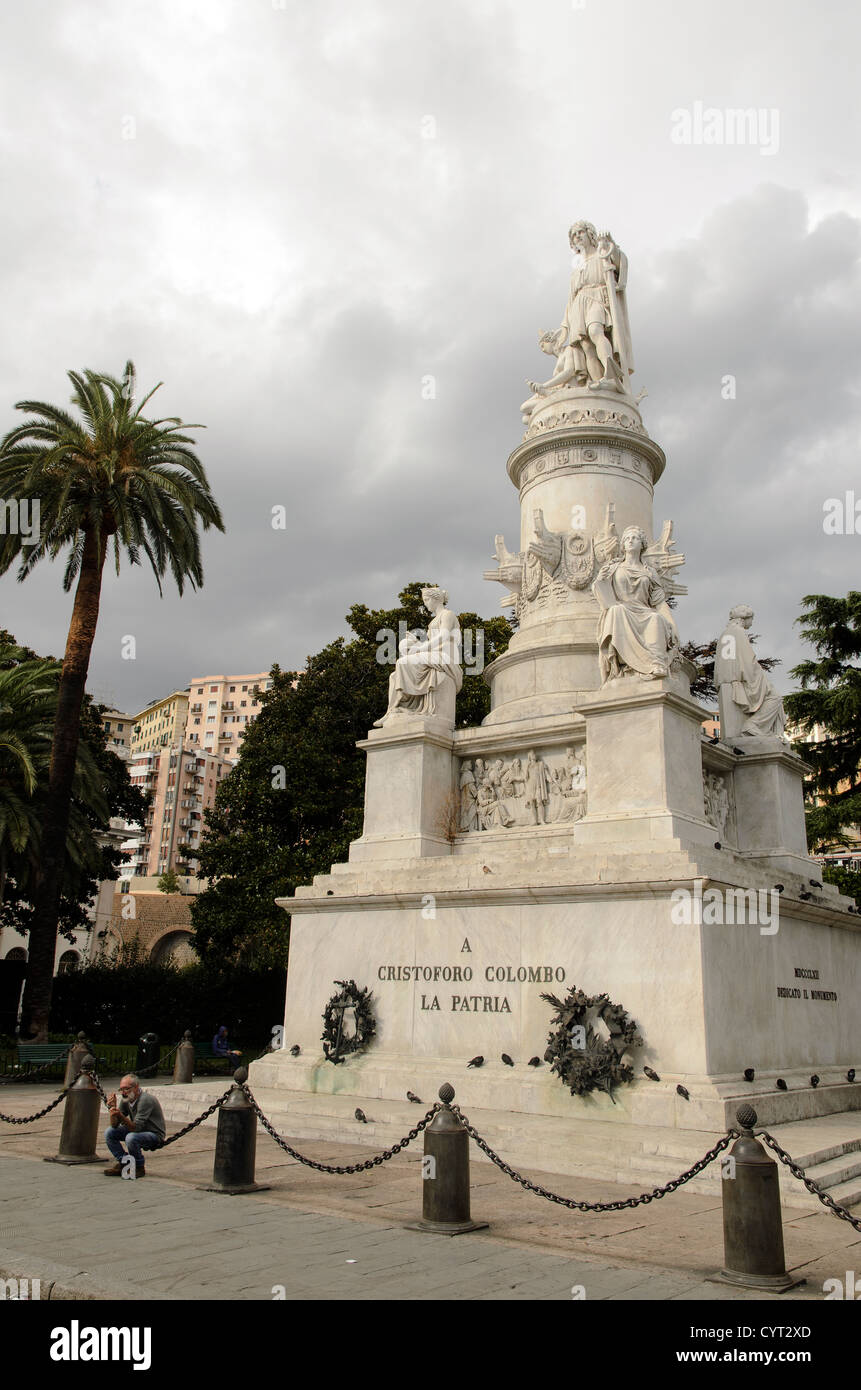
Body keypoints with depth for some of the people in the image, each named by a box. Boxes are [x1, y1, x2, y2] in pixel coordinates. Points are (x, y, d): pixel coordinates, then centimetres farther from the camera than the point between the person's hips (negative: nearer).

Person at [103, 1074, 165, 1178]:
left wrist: (121, 1116, -43)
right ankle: (123, 1162, 7)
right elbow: (115, 1125, -1)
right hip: (138, 1131, 8)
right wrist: (113, 1108, -17)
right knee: (109, 1133, -1)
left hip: (155, 1135, -8)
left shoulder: (145, 1100, -26)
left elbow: (136, 1127, -31)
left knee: (131, 1138, -34)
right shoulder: (125, 1100, -2)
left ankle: (140, 1168, -11)